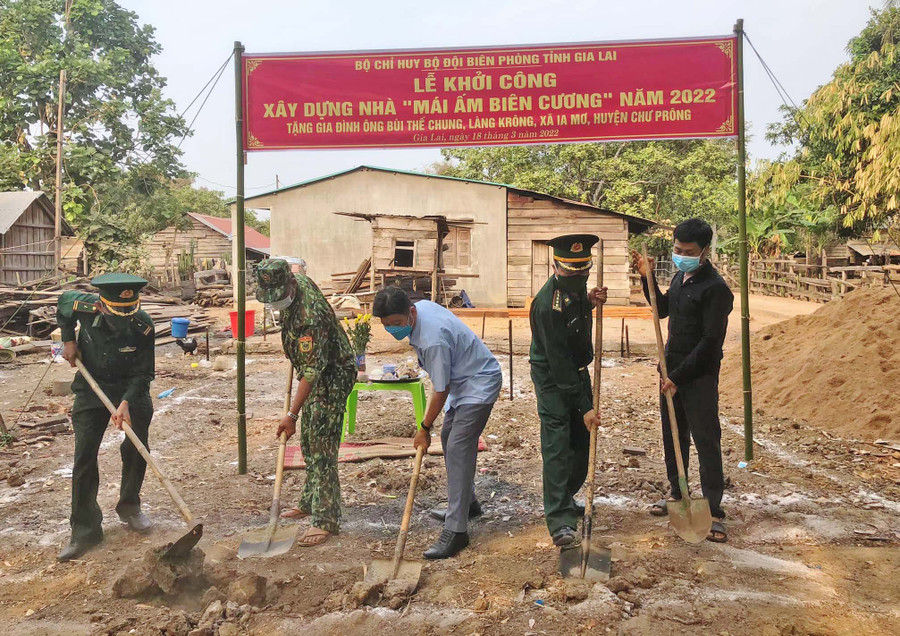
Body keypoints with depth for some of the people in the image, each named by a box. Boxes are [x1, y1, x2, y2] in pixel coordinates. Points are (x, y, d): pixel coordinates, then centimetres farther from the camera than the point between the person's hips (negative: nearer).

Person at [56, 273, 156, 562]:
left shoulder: (143, 326, -25)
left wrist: (127, 402, -32)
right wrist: (68, 340, -1)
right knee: (84, 457, -3)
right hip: (91, 388, 1)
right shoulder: (84, 306, -22)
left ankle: (129, 508, 28)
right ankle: (84, 531, 4)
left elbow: (143, 374, -18)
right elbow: (63, 300, 5)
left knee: (136, 450, 3)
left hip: (132, 390, 0)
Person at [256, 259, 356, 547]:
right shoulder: (298, 280, -5)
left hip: (333, 376, -10)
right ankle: (310, 502, 31)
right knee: (308, 441, 17)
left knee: (321, 447, -11)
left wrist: (292, 414, -33)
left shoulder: (308, 316, -33)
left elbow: (311, 371, -33)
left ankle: (326, 520, -5)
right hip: (316, 374, 10)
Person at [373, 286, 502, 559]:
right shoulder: (421, 306, -6)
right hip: (462, 380, 11)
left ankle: (456, 529, -15)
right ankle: (467, 503, 34)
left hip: (479, 384, -11)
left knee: (458, 448, -17)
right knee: (448, 438, 19)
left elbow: (440, 391, -24)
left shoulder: (433, 340, -34)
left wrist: (424, 429, -12)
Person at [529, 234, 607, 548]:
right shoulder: (548, 304, -28)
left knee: (581, 441, 12)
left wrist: (590, 301, -5)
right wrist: (584, 406, -26)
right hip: (552, 378, -8)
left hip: (578, 370, 8)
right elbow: (559, 363, -27)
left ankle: (565, 499, 30)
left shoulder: (577, 286, -4)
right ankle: (559, 522, -8)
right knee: (557, 445, -11)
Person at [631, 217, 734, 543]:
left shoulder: (716, 289, -17)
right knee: (673, 436, 17)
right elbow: (662, 310, 24)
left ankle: (714, 511, 7)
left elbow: (711, 342, -20)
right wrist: (647, 279, 9)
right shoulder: (680, 276, 9)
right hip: (672, 370, 8)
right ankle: (677, 494, 33)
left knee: (706, 442, -2)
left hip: (699, 378, -8)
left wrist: (678, 377, -20)